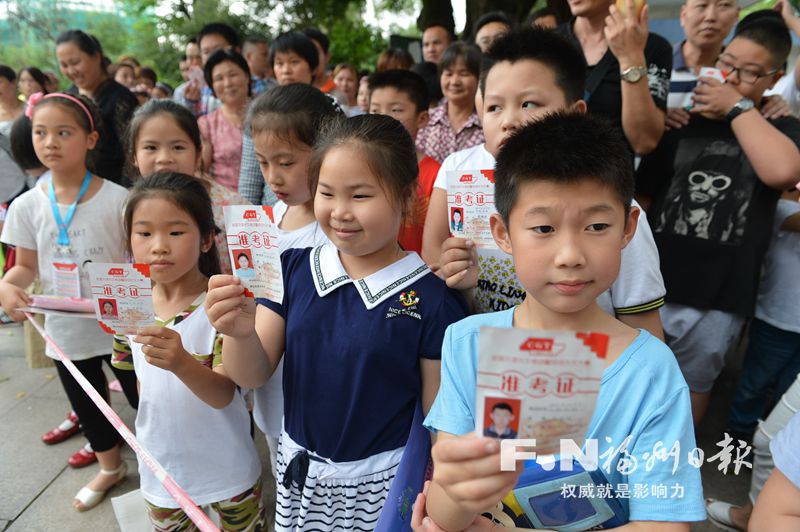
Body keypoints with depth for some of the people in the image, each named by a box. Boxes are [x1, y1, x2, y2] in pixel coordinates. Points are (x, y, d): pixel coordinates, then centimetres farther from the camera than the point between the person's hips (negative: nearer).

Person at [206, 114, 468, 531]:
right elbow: (252, 376, -5)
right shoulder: (293, 268, -7)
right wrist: (241, 333, -25)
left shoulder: (432, 299, -17)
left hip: (384, 482, -3)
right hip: (298, 472, 4)